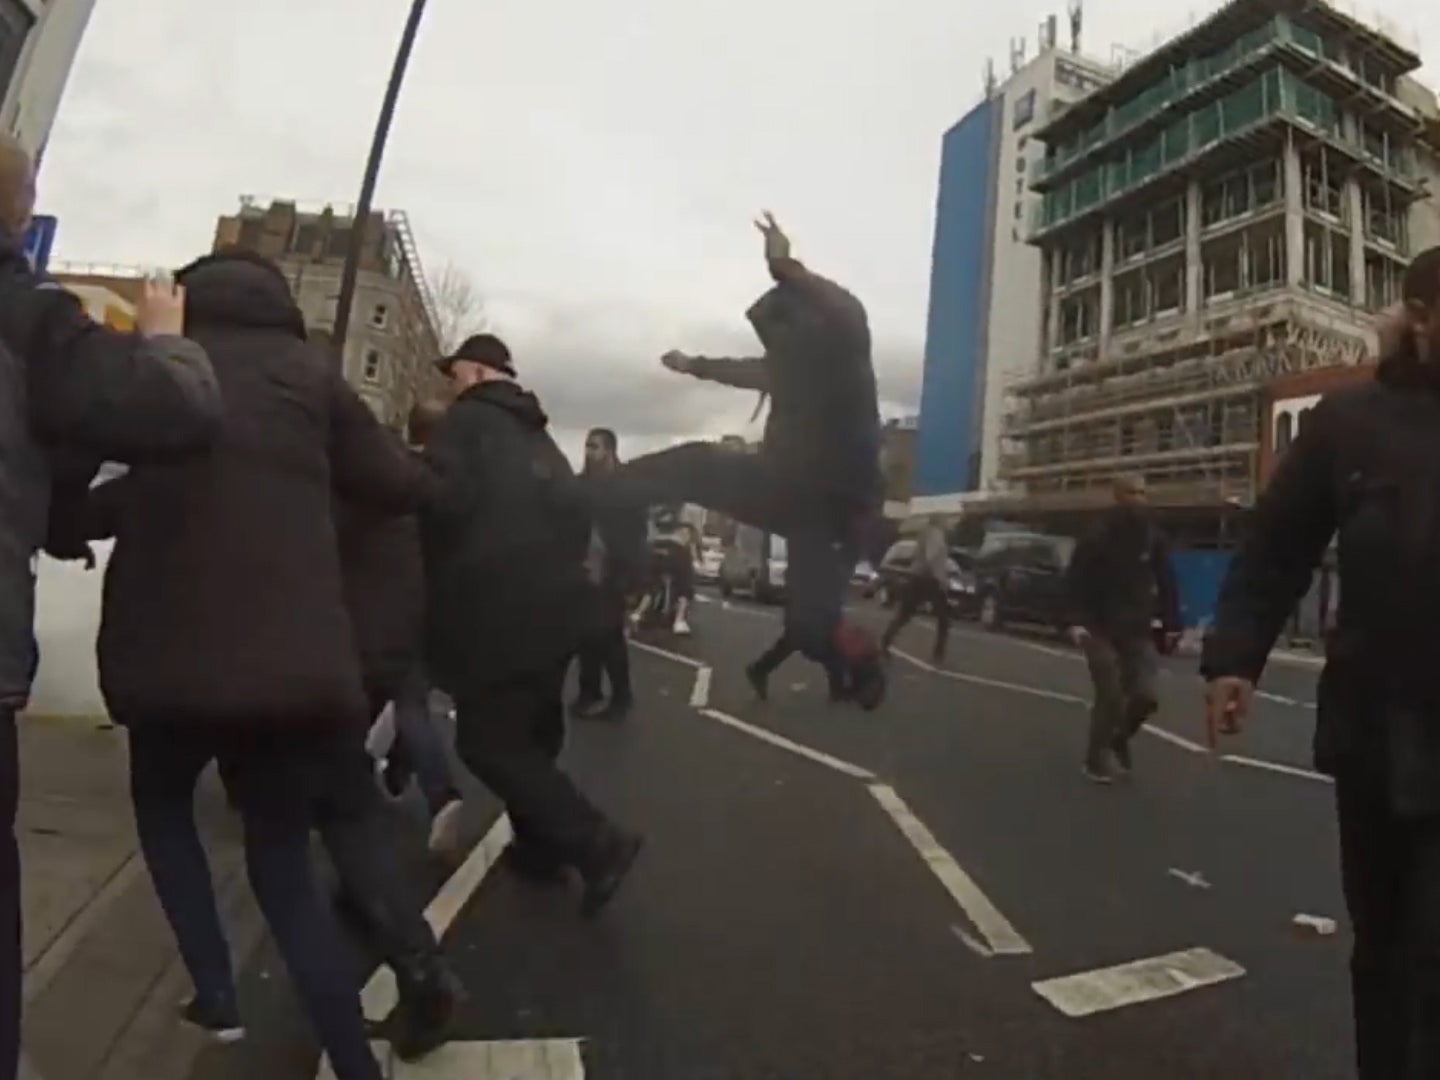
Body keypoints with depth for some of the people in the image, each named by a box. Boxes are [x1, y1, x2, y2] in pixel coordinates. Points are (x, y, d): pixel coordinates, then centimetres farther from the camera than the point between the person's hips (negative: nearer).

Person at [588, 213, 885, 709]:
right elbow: (752, 371, 31)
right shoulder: (795, 363, 10)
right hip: (787, 484, 7)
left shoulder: (842, 354, -11)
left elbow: (847, 315, -36)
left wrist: (785, 269, -47)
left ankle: (863, 663, 18)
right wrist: (695, 365, 47)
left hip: (832, 502, -7)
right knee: (694, 465, -2)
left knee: (809, 625, -15)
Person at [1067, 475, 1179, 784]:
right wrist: (1078, 621, -18)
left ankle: (1119, 740, 26)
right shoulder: (1097, 538, -8)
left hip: (1137, 631, 4)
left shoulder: (1154, 539, 3)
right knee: (1110, 697, -7)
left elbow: (1166, 585, 7)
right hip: (1101, 630, -3)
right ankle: (1097, 759, 12)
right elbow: (1076, 582, -8)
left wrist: (1172, 624, 2)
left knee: (1144, 696, -4)